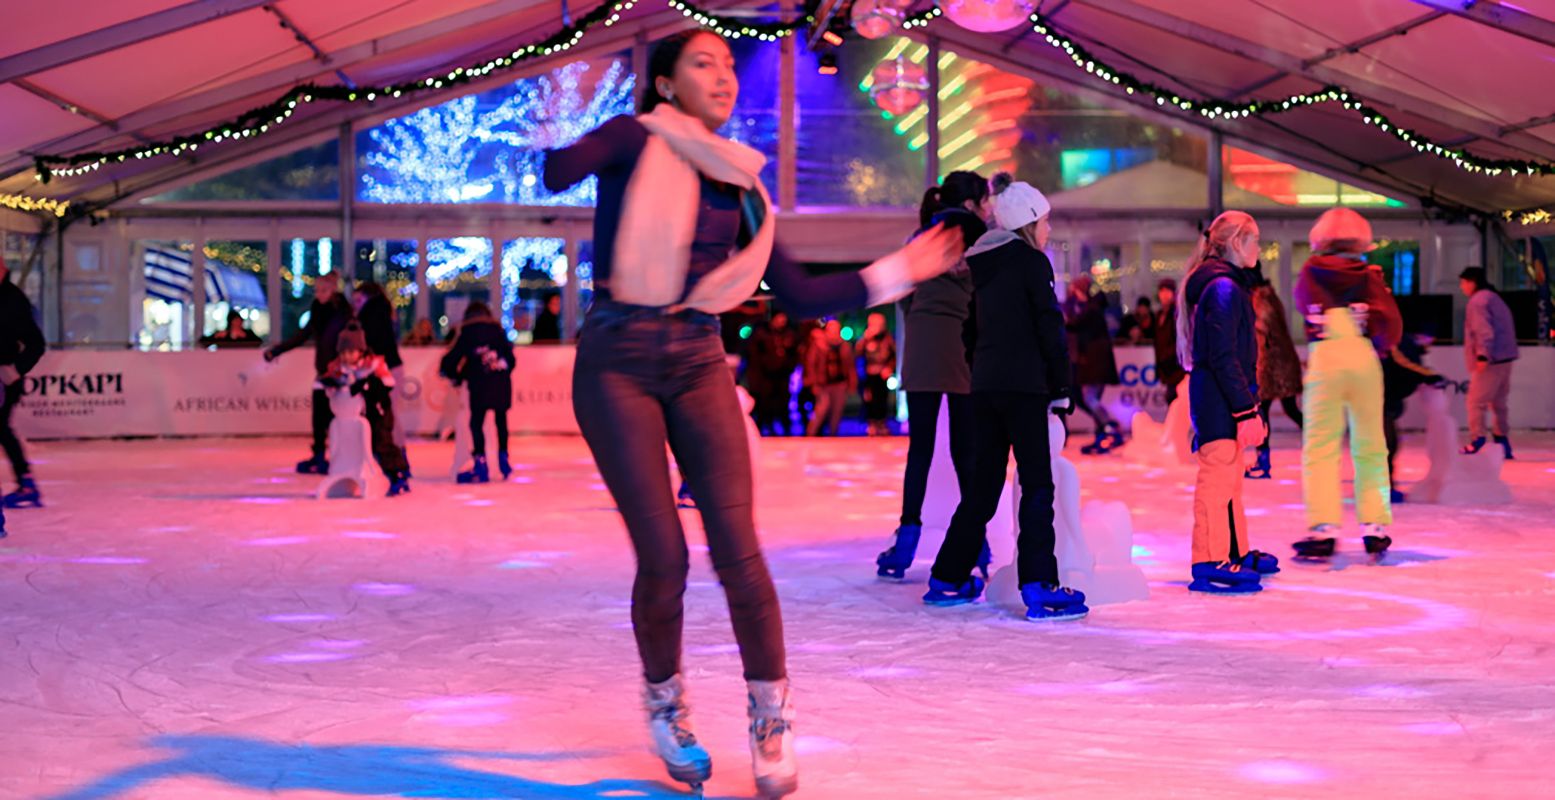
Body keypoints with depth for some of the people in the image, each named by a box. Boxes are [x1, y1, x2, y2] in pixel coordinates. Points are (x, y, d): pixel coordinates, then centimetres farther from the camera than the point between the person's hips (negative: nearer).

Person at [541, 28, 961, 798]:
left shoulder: (739, 186, 13)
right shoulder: (635, 142, -1)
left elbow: (799, 295, 13)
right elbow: (559, 171, -21)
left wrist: (894, 273, 11)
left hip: (698, 364, 4)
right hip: (618, 364, -4)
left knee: (737, 549, -9)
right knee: (663, 558, -6)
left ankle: (771, 726, 4)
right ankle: (666, 708, 19)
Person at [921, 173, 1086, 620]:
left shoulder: (985, 265, 16)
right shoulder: (1031, 261, -5)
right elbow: (1050, 327, -8)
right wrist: (1062, 388, -3)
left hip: (984, 383, 7)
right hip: (1022, 385, -7)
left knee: (982, 486, 14)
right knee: (1037, 487, -5)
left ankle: (948, 579, 18)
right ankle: (1039, 588, -11)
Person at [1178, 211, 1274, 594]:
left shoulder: (1226, 284, 18)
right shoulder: (1224, 287, -16)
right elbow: (1224, 358, -22)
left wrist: (1247, 403, 22)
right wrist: (1246, 409, -22)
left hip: (1215, 398, 11)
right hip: (1219, 399, -11)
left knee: (1229, 476, 19)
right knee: (1218, 476, -9)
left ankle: (1236, 552, 31)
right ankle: (1210, 563, -7)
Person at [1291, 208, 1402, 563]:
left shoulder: (1311, 272, 5)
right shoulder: (1369, 274, 3)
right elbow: (1390, 320, -3)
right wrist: (1382, 345, 14)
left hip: (1324, 358, -1)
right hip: (1364, 357, 1)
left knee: (1320, 444, -1)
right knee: (1369, 445, 9)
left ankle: (1322, 527, -11)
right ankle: (1375, 525, 8)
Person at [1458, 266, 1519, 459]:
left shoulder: (1478, 301, -9)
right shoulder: (1495, 298, 20)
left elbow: (1484, 331, -20)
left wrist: (1483, 355, -26)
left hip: (1490, 361, -10)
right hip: (1505, 358, 10)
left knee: (1476, 402, -8)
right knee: (1498, 402, 15)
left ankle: (1477, 443, -12)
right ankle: (1502, 443, 17)